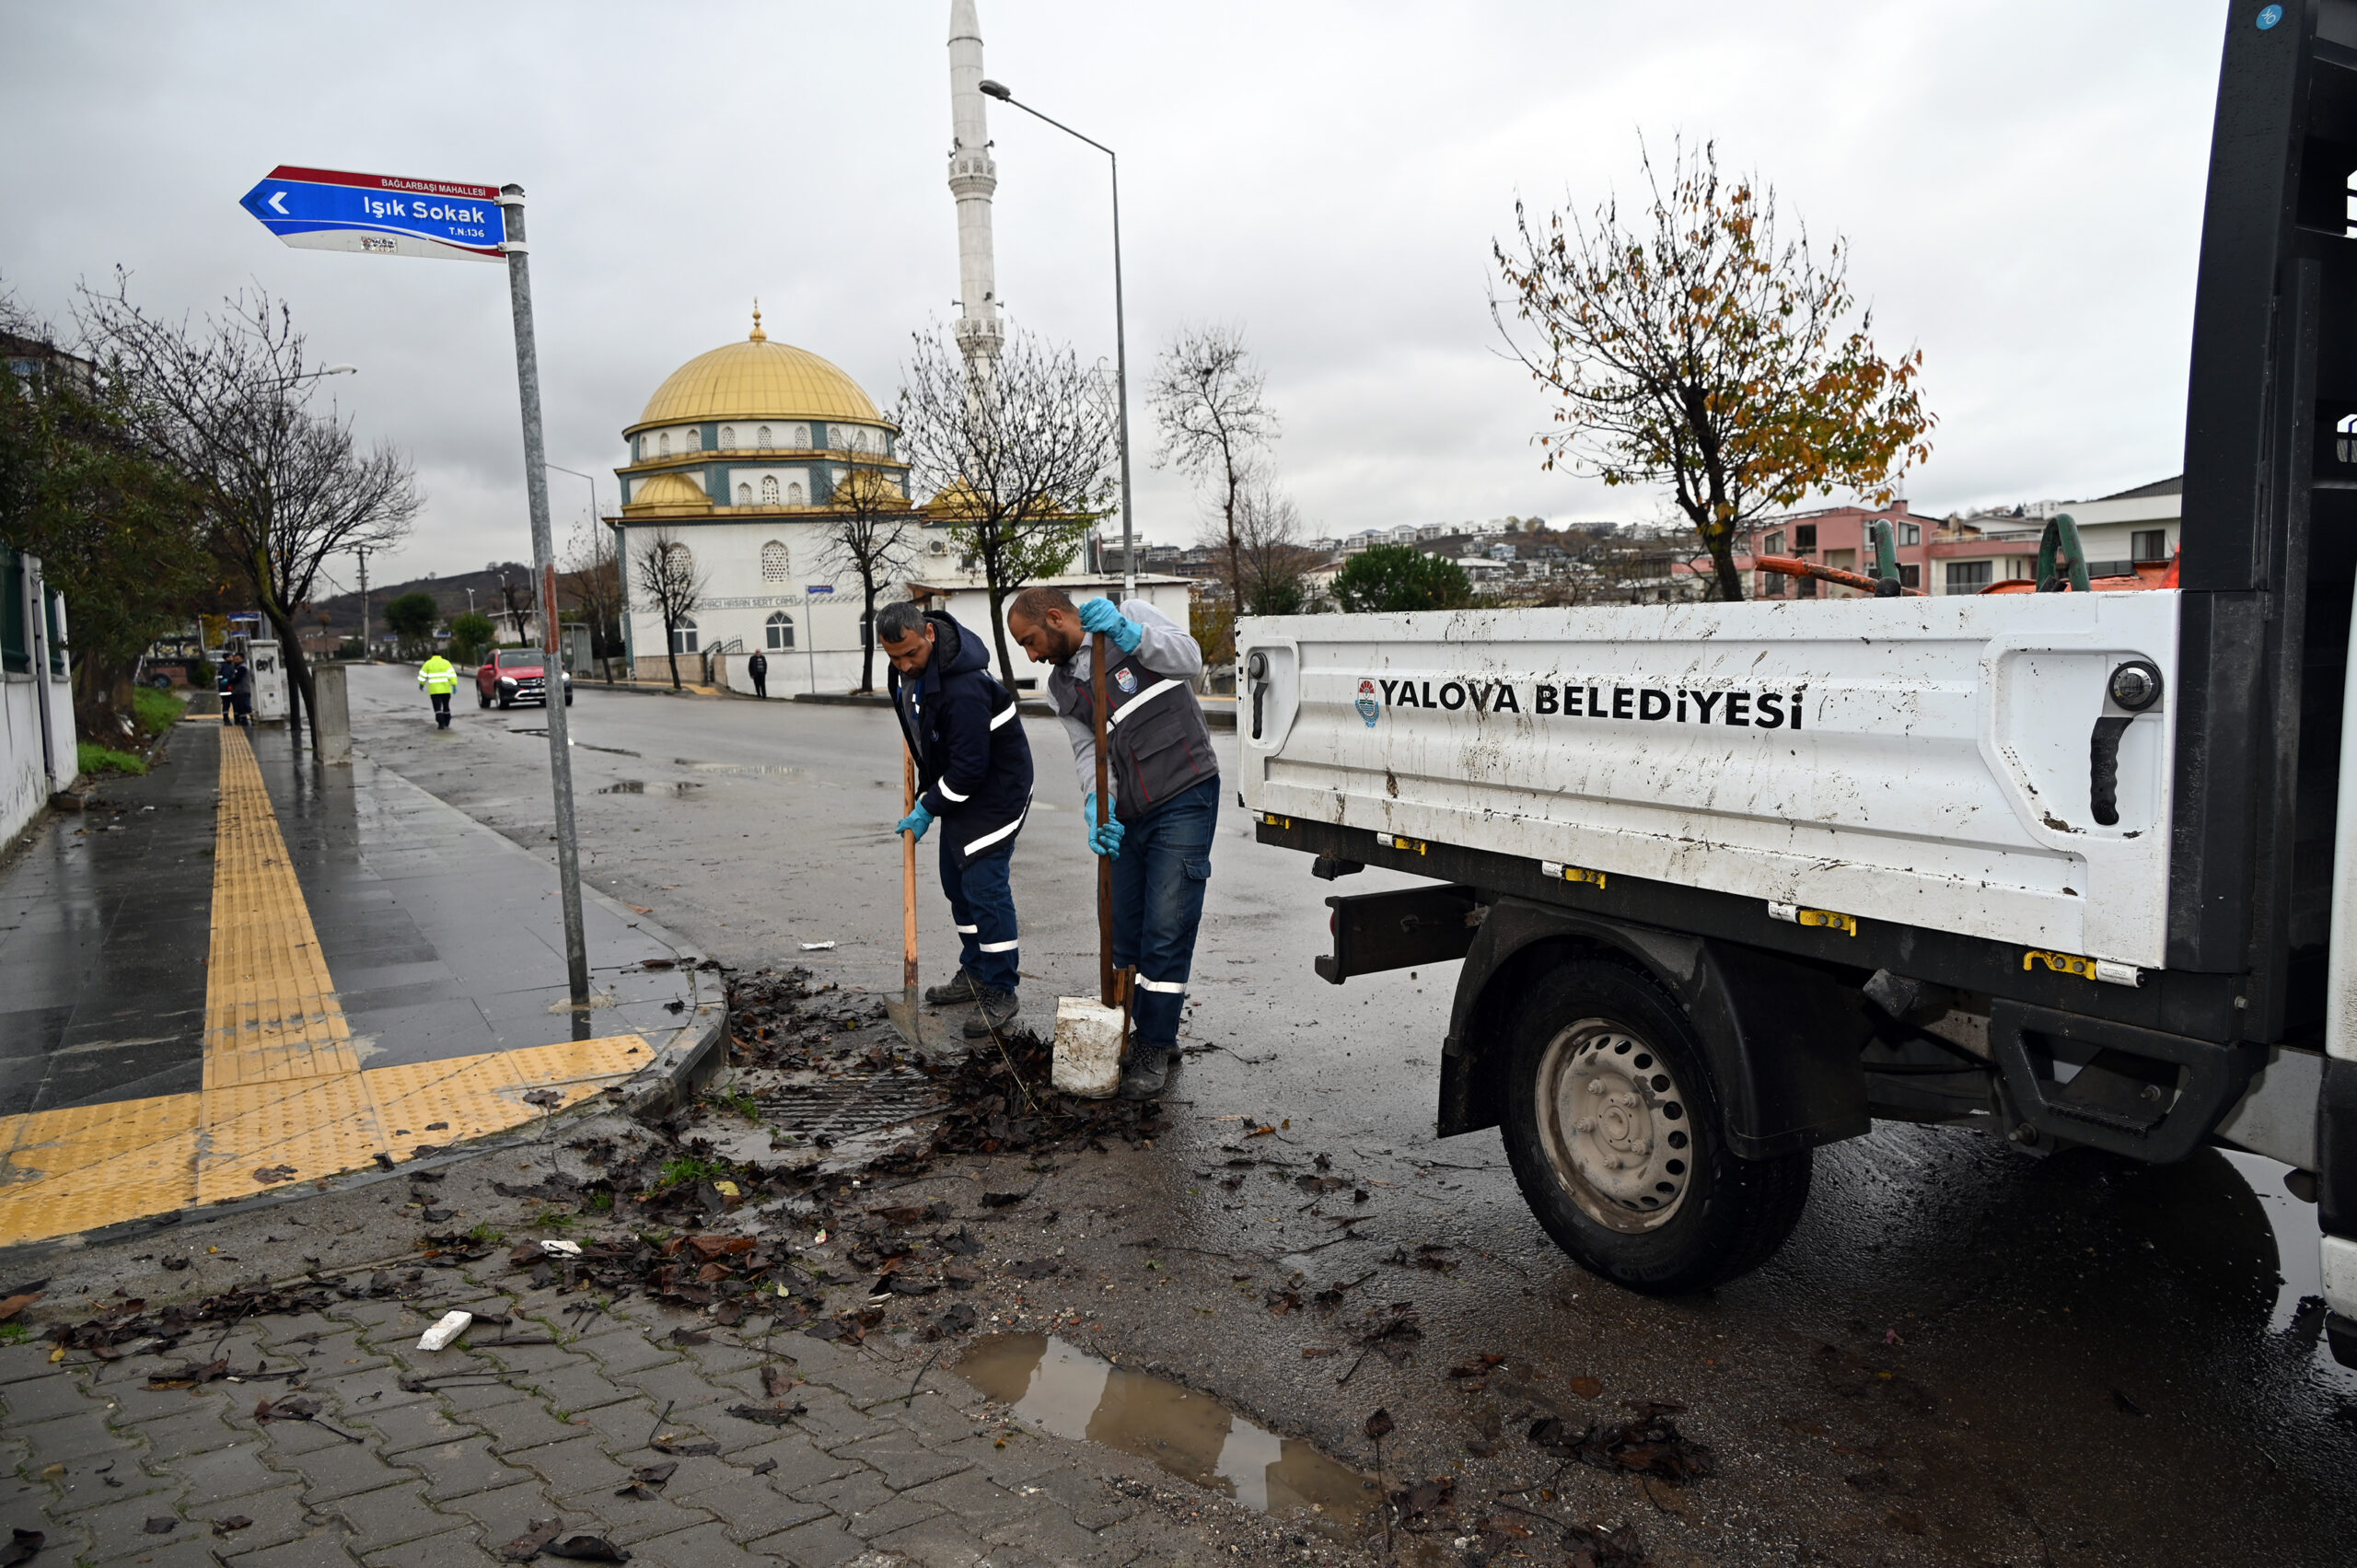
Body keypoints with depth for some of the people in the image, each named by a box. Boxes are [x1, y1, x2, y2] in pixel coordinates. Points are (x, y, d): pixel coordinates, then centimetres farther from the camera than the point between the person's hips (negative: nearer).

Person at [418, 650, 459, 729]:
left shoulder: (428, 663, 4)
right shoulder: (446, 662, 4)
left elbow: (422, 675, 7)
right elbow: (452, 674, -7)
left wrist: (421, 684, 24)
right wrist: (454, 685, -9)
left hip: (434, 690, -1)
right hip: (445, 689, 1)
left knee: (438, 707, -1)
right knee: (446, 706, 16)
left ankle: (441, 724, -14)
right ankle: (447, 723, 24)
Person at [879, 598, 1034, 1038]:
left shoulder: (963, 689, -34)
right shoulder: (907, 667, -4)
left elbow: (969, 768, -29)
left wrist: (927, 809, -18)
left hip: (996, 788, -10)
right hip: (956, 785, 10)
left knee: (984, 885, -11)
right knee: (956, 881, 15)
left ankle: (1001, 992, 0)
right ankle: (974, 972, 29)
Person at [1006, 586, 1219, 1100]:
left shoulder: (1129, 615, -1)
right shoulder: (1060, 685, 12)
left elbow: (1188, 659, -16)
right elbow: (1088, 750, 2)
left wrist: (1129, 634, -30)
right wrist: (1097, 803, -17)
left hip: (1184, 798, -6)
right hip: (1128, 814, 6)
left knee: (1165, 930, -7)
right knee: (1122, 928, 9)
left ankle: (1155, 1048, 5)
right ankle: (1136, 1033, 25)